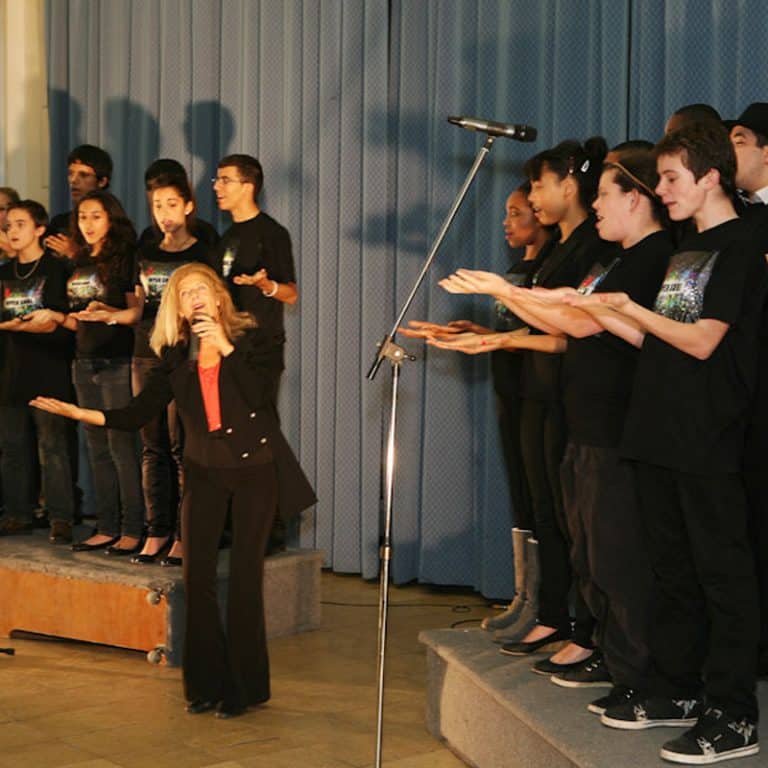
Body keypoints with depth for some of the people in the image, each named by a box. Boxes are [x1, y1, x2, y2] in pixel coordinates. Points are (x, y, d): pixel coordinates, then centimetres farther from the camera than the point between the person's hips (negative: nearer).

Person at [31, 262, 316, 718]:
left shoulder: (251, 338, -3)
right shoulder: (176, 357, 6)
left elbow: (260, 393, -18)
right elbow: (139, 413, 2)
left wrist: (225, 347, -21)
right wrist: (81, 413, -9)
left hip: (255, 467, -3)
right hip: (205, 472, 3)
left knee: (245, 577, -3)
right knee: (198, 576, -2)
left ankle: (245, 686, 8)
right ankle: (206, 683, 12)